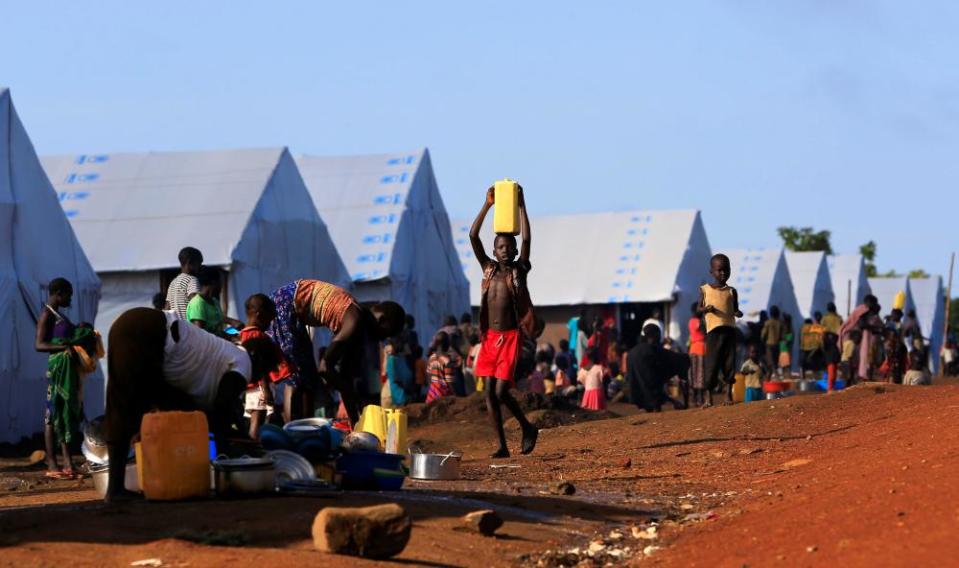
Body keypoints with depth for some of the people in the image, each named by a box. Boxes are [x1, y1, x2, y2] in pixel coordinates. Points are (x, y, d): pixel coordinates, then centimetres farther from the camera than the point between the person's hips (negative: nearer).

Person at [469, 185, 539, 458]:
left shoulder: (519, 271, 1)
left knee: (501, 391, -11)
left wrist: (521, 206, -9)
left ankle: (527, 428, 12)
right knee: (489, 394, 1)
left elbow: (526, 239, -10)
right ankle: (502, 445, 7)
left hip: (510, 337, -4)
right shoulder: (489, 269, 8)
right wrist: (487, 205, -3)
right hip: (489, 338, 4)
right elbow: (473, 236, 1)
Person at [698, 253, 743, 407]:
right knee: (712, 362, -4)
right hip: (713, 330, -2)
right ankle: (709, 397, 2)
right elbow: (699, 308, 8)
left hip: (729, 329, 2)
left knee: (729, 361, 1)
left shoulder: (731, 291, 11)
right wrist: (706, 309, -13)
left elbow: (735, 310, 14)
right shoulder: (704, 289, 7)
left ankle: (728, 394, 11)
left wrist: (738, 313, -9)